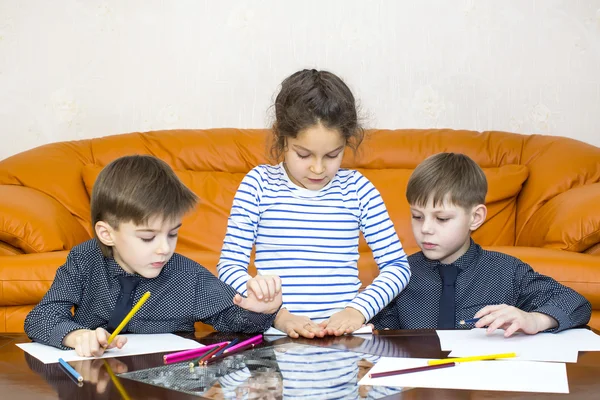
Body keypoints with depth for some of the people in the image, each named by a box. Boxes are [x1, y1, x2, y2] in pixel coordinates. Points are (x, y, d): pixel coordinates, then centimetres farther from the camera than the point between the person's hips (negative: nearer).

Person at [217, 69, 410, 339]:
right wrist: (278, 315, -15)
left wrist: (358, 310, -9)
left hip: (343, 332, -1)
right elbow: (229, 266, -1)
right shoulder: (259, 184, 3)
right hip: (275, 335, 2)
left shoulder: (357, 189, 6)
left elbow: (397, 265, 8)